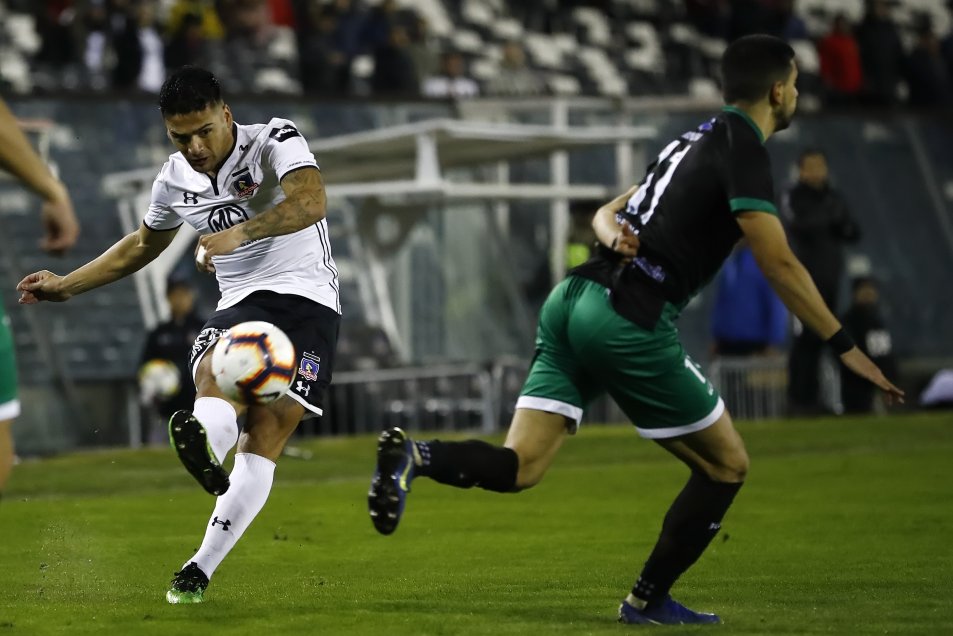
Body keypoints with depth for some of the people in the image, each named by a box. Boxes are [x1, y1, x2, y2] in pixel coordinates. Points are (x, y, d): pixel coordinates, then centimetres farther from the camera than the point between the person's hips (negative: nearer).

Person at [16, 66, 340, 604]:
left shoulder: (277, 142, -10)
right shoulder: (176, 180, 9)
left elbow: (311, 203, -30)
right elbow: (144, 244, 28)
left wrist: (238, 233, -43)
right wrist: (66, 286, 27)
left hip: (306, 299, -4)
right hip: (241, 305, 4)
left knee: (268, 432, -16)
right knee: (216, 370, -32)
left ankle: (201, 568, -15)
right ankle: (205, 444, -67)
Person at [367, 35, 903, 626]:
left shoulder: (698, 139, 23)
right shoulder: (742, 149, -5)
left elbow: (608, 213, 28)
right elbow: (778, 263, -14)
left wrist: (616, 235, 4)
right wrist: (844, 345, -11)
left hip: (575, 298, 8)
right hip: (630, 321, -8)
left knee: (519, 467, 3)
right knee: (727, 465, 7)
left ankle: (413, 456, -21)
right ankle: (648, 600, 12)